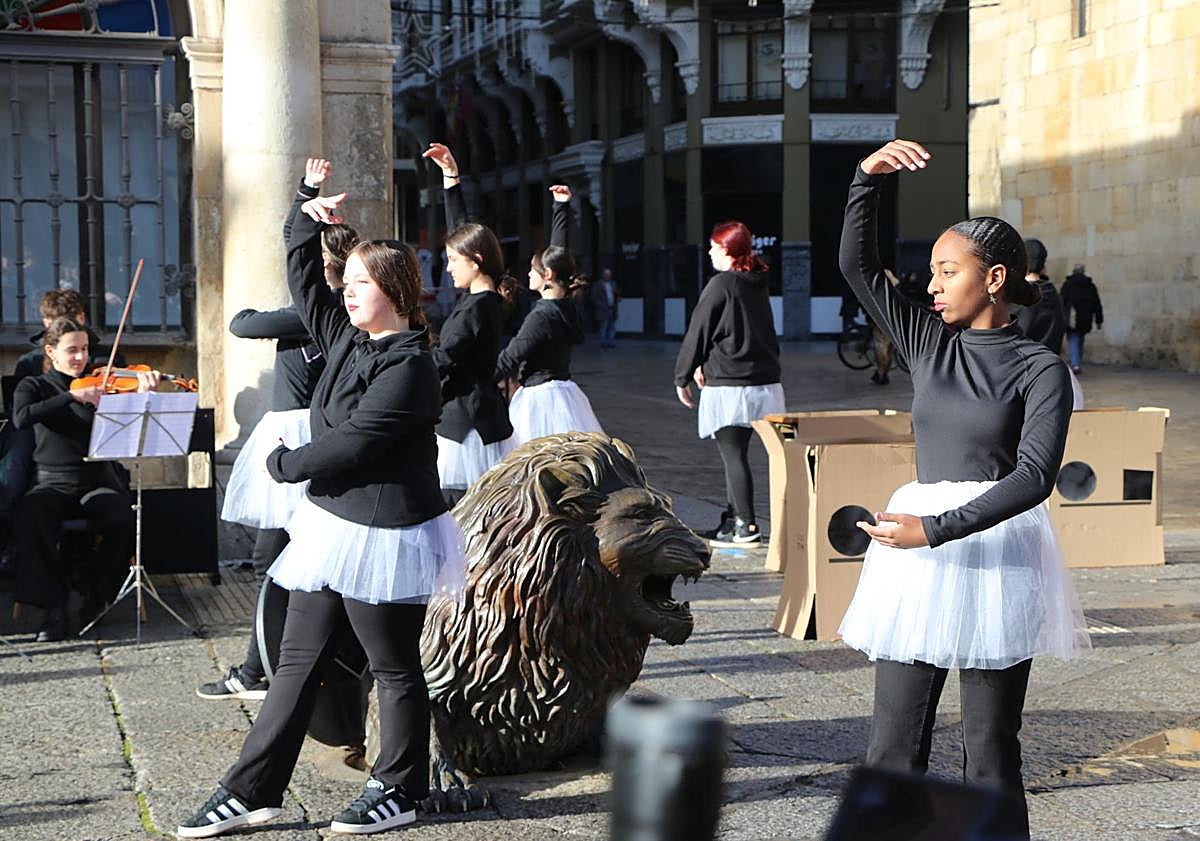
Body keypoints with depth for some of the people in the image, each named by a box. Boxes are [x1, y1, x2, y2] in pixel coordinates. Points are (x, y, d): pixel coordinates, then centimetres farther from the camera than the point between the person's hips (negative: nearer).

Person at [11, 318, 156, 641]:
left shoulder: (100, 385, 9)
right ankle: (54, 607, -24)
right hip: (54, 484, -1)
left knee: (123, 521, -31)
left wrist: (142, 393, -23)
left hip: (98, 483, 1)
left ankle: (96, 600, -7)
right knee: (31, 515, -35)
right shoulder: (34, 387, 7)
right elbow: (21, 418, -16)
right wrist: (72, 396, -24)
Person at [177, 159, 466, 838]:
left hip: (385, 534, -9)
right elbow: (305, 284, 23)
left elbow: (350, 443, -21)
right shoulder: (348, 338, 9)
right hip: (333, 523, 9)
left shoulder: (409, 365, -17)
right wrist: (309, 221, 10)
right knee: (299, 660, 10)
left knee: (395, 667, 5)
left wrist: (285, 463, -6)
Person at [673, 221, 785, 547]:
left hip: (730, 385, -8)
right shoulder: (758, 285, 14)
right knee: (735, 453, 16)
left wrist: (682, 377, 4)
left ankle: (746, 526, -4)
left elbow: (698, 333, -7)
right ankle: (733, 518, 22)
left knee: (733, 454, -4)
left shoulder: (721, 285, -11)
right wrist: (705, 365, 23)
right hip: (765, 381, 8)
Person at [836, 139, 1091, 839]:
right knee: (894, 743, 2)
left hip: (998, 551, -4)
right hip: (919, 551, 4)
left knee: (992, 747, 3)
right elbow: (858, 265, 5)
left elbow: (1035, 477, -14)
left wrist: (937, 528, -21)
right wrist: (868, 179, -8)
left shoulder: (1040, 369, -4)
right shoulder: (928, 342, 10)